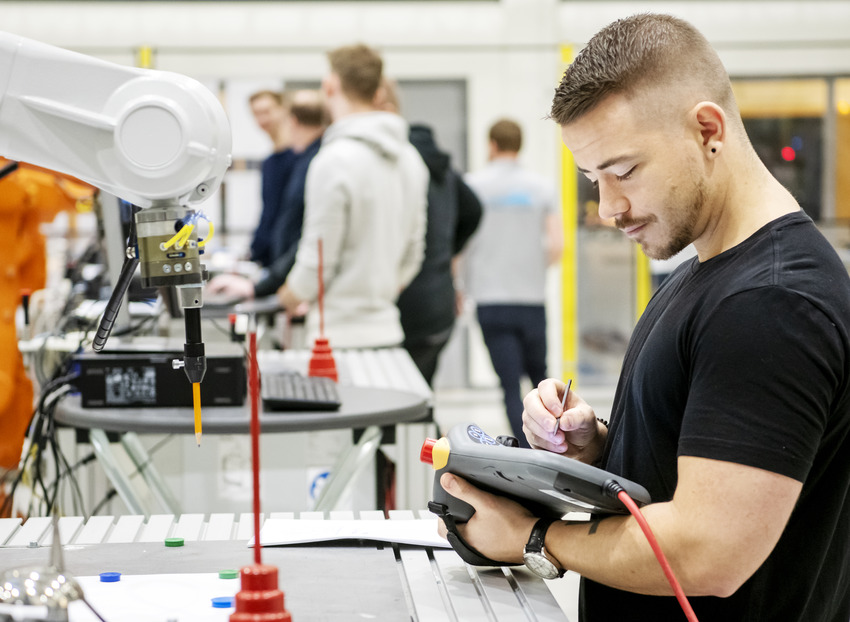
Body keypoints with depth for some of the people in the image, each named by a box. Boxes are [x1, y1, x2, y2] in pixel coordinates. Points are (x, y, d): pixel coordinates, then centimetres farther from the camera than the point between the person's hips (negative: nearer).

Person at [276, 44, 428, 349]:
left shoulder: (335, 160, -15)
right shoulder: (411, 158, 10)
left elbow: (317, 263, -11)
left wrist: (288, 296, 7)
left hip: (341, 335, -7)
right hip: (388, 330, 8)